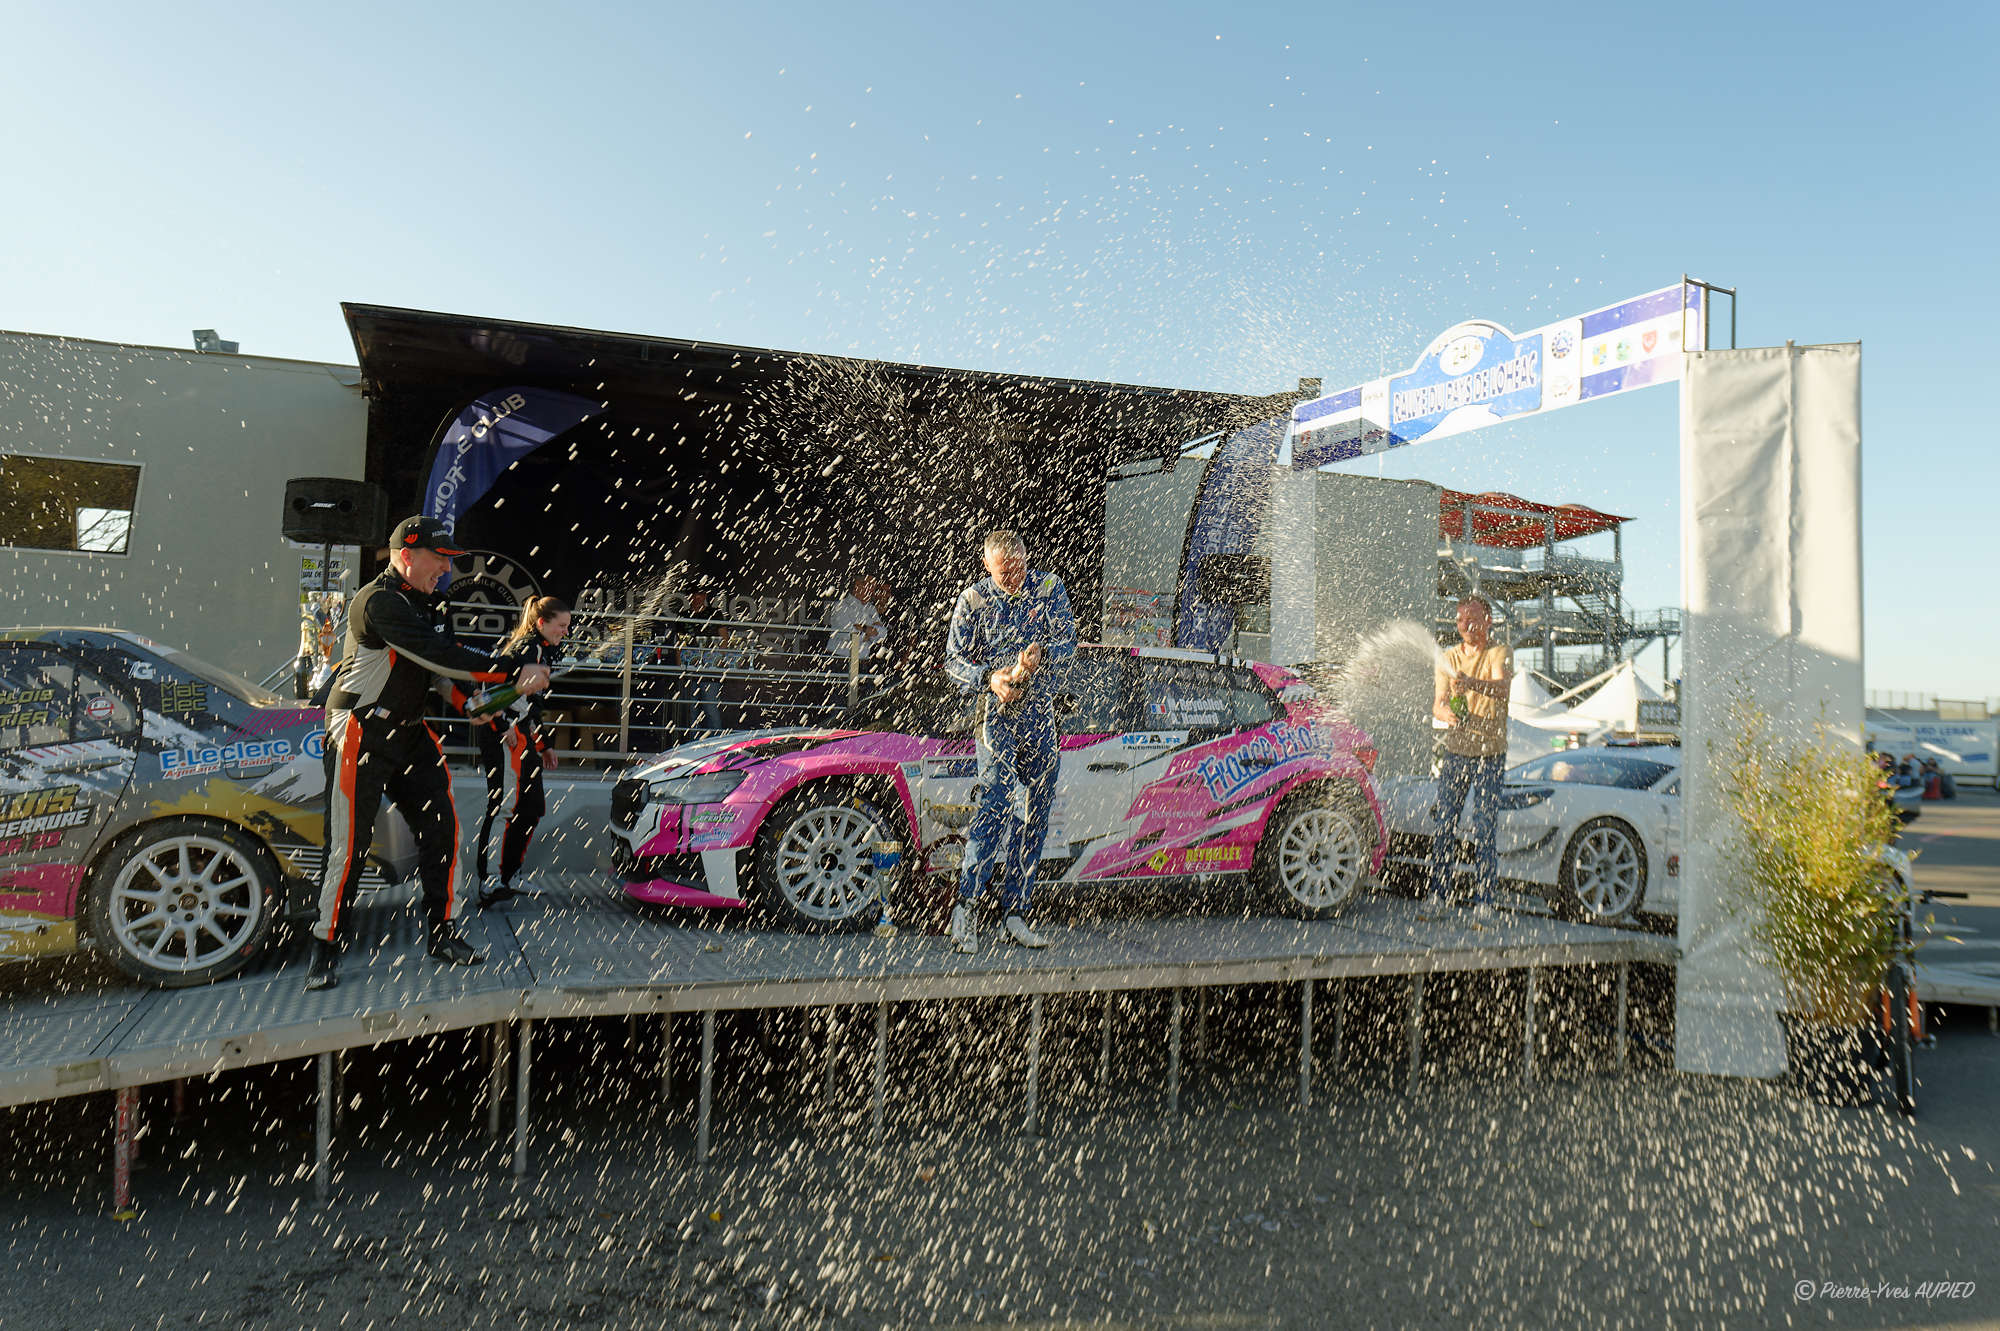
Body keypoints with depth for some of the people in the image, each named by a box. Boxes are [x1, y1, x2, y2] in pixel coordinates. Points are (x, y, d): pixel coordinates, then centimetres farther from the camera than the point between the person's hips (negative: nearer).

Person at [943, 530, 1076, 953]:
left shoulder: (1049, 588, 6)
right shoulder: (973, 600, 1)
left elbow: (1068, 641, -3)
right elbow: (954, 660, 1)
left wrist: (1040, 654, -24)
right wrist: (990, 677, -18)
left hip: (1042, 714, 3)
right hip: (997, 712, -3)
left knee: (1034, 816, 4)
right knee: (994, 803, -18)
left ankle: (1015, 913, 12)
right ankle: (965, 905, -13)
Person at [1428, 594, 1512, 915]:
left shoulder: (1499, 654, -3)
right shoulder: (1449, 658, 11)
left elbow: (1503, 688, -23)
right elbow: (1437, 703, 2)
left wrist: (1470, 682, -43)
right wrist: (1447, 713, -22)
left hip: (1490, 754, -3)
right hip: (1455, 752, 3)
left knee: (1484, 828, -3)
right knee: (1444, 823, 1)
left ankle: (1484, 899, 5)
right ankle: (1436, 893, 10)